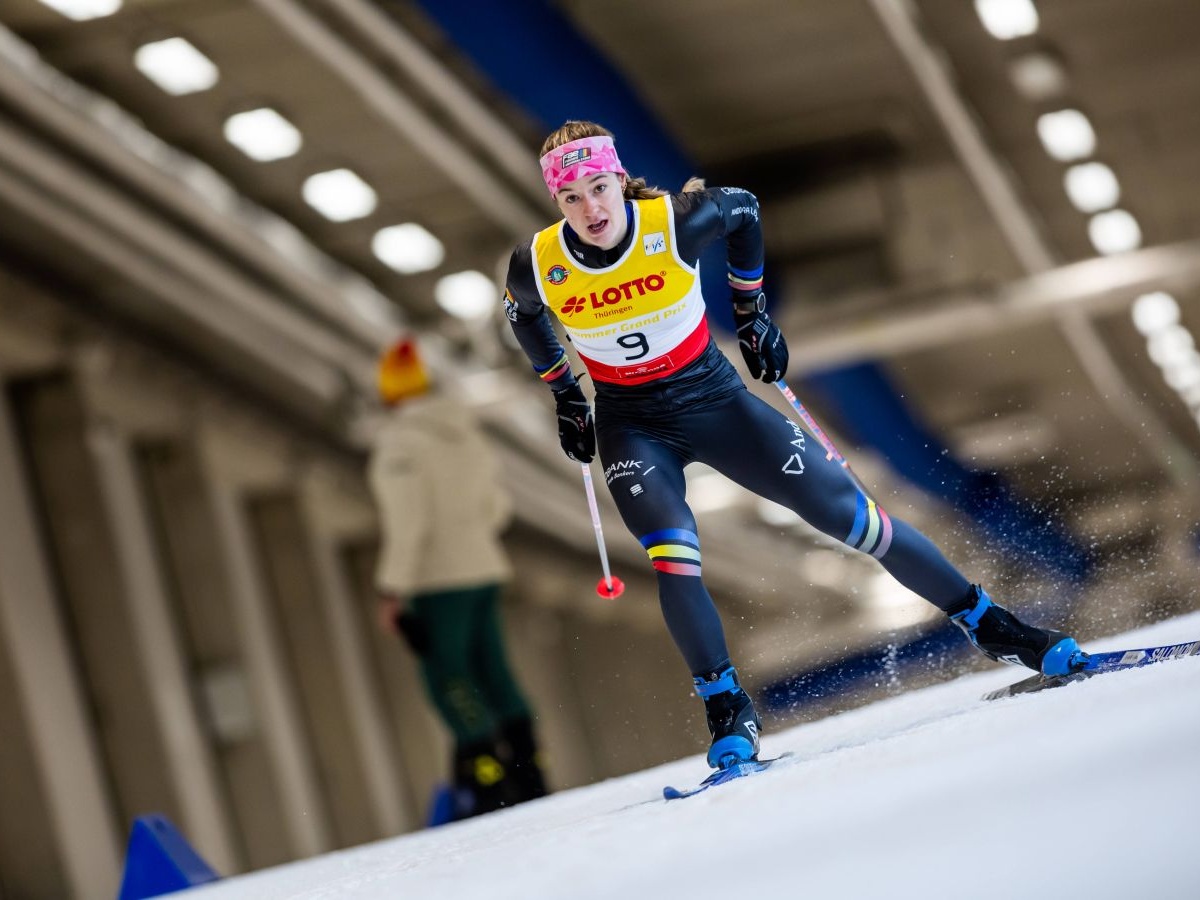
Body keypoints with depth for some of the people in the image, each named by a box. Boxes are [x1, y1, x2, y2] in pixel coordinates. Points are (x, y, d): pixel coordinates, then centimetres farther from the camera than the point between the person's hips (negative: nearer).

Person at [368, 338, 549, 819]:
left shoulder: (398, 441, -12)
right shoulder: (466, 429, 10)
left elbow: (406, 522, -18)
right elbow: (497, 502, 18)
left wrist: (391, 590, -16)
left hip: (440, 579, -7)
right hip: (485, 567, 7)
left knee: (449, 679, -4)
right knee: (490, 669, 12)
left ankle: (488, 780, -10)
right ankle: (528, 773, 11)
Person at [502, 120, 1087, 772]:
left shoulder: (676, 222, -21)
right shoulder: (538, 266, -18)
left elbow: (744, 210, 2)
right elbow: (521, 315, 7)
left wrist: (752, 312, 8)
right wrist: (564, 397, 15)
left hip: (713, 397, 0)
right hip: (631, 427, 0)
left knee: (843, 511, -4)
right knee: (672, 553, -26)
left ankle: (990, 627, 7)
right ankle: (729, 717, -14)